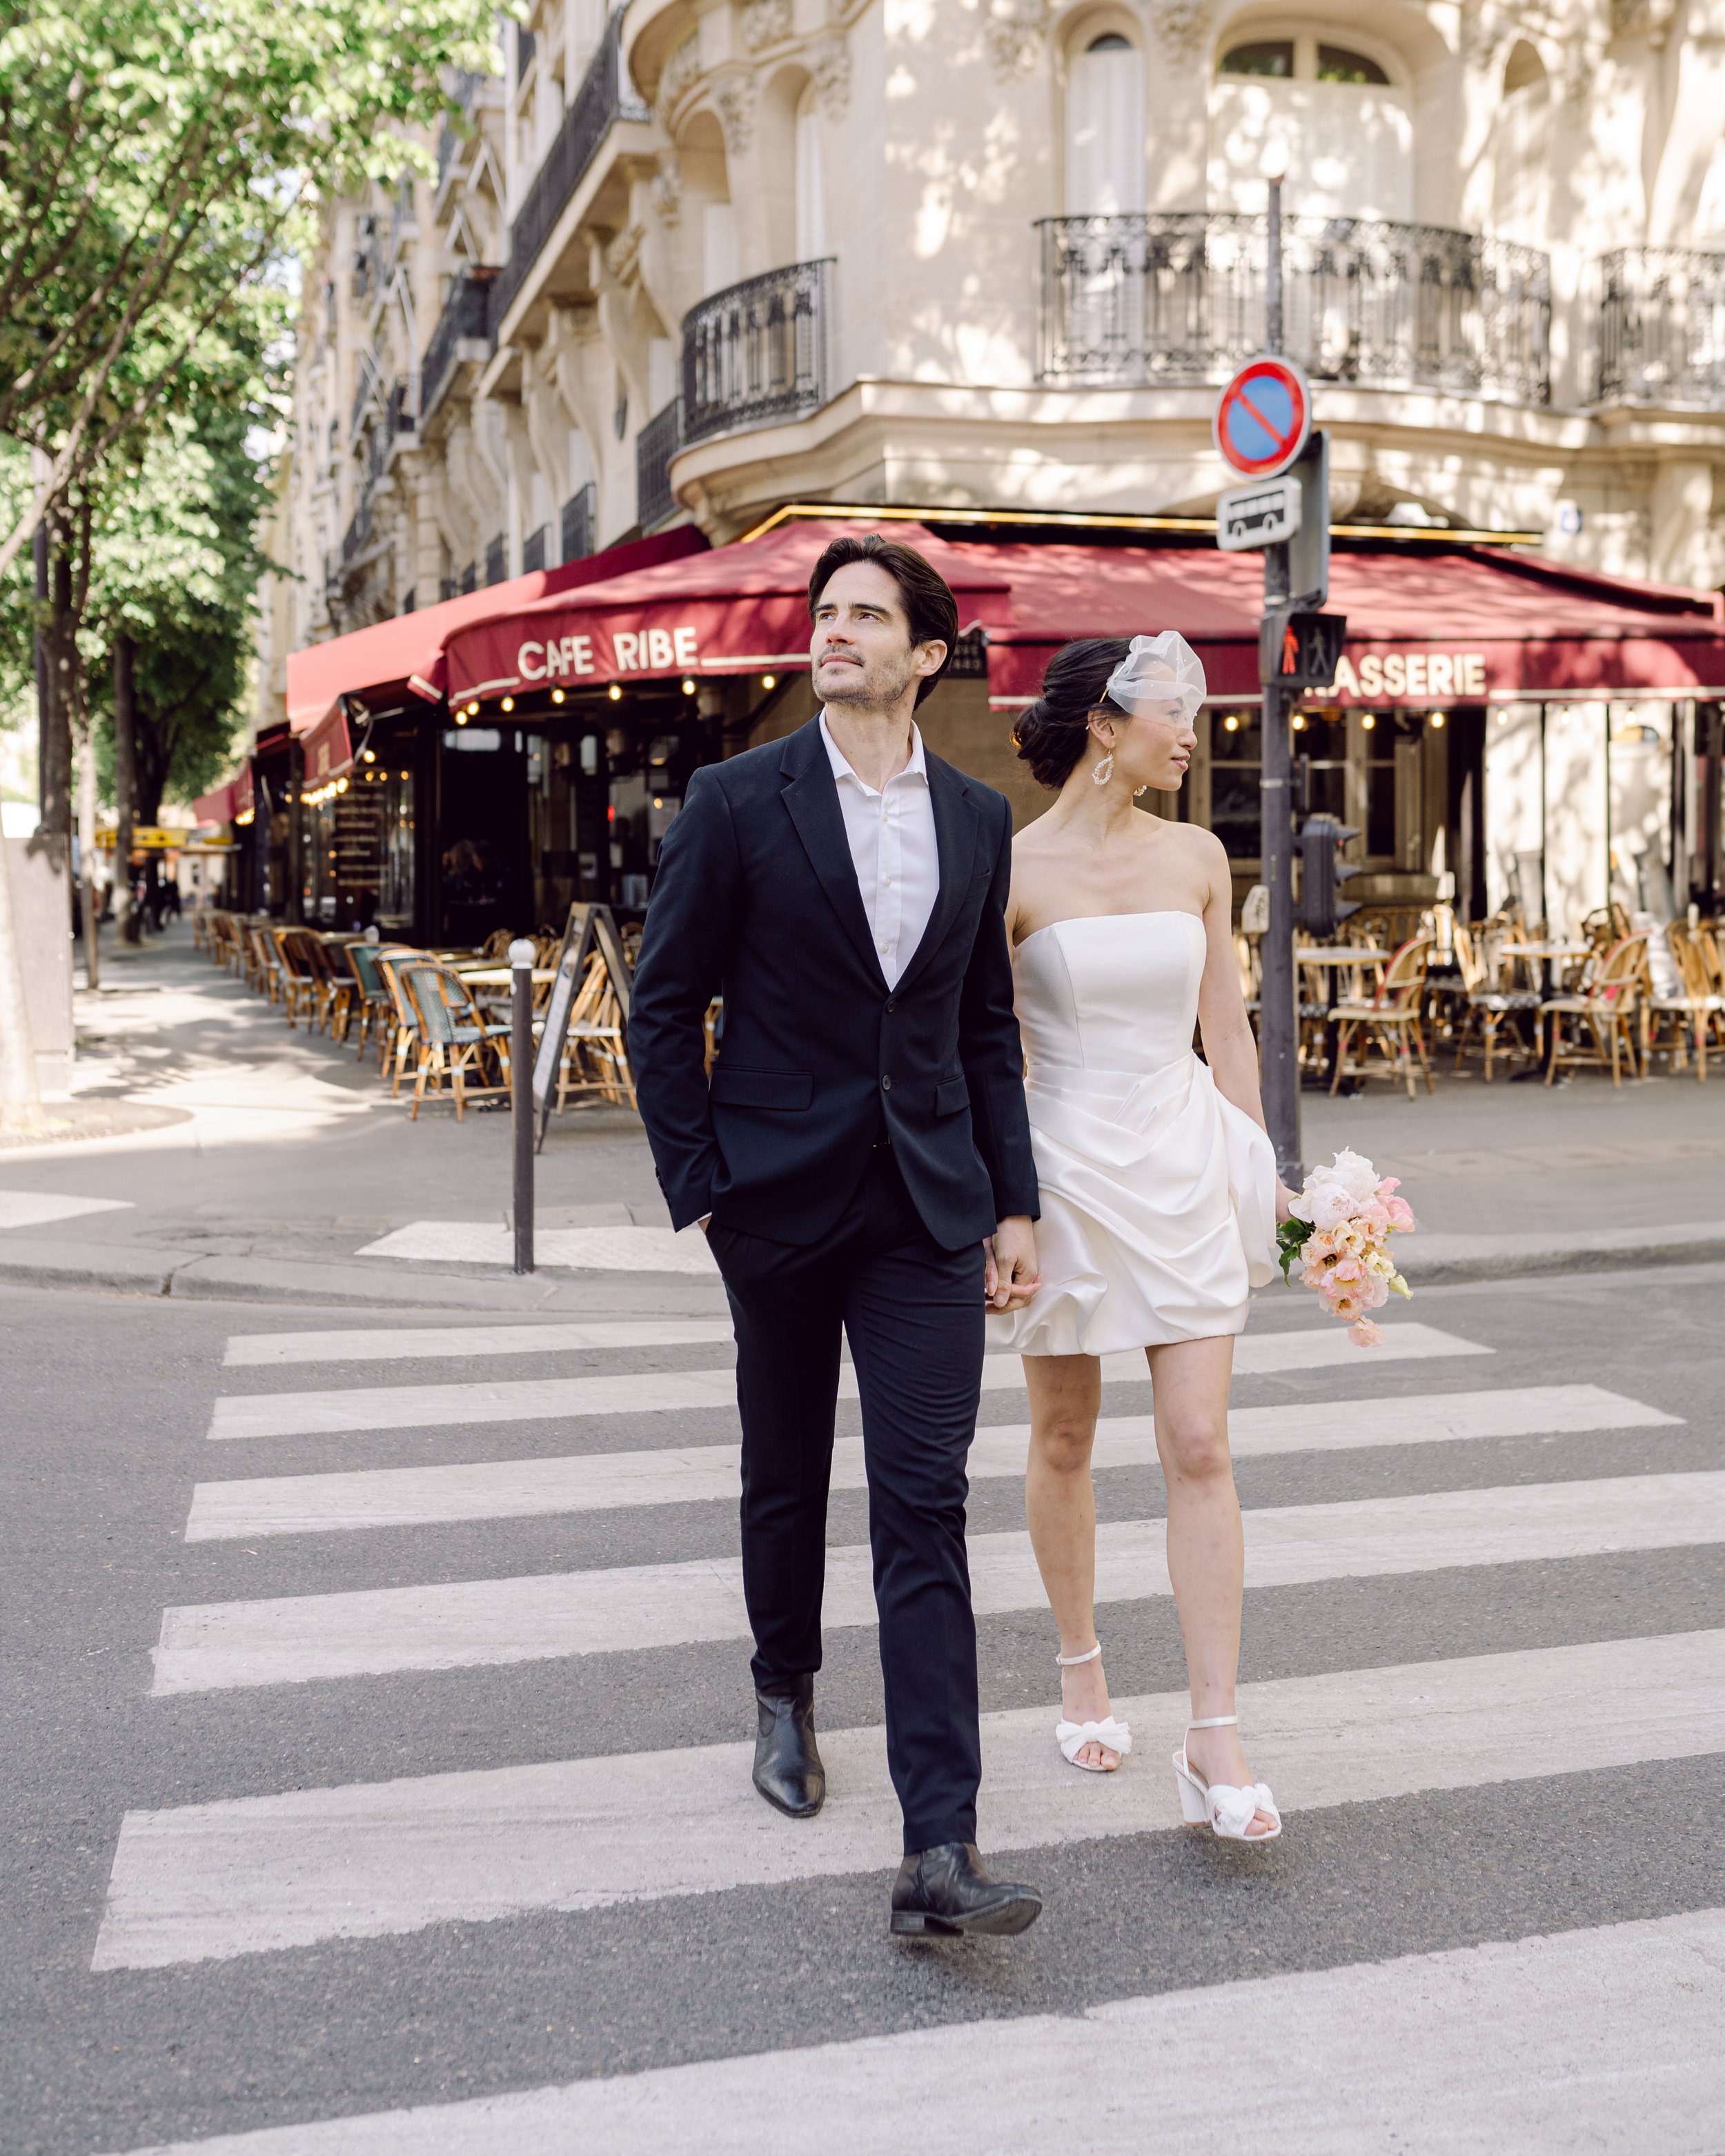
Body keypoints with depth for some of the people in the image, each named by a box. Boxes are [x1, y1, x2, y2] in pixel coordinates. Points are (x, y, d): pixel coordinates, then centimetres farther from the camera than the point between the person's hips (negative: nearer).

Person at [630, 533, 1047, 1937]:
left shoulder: (978, 819, 7)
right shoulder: (738, 802, -4)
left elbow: (988, 1024, 12)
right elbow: (665, 1004, -1)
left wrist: (1014, 1202, 7)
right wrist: (696, 1185, -5)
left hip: (928, 1209, 2)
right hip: (780, 1193, -1)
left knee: (926, 1508, -6)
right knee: (788, 1476, 15)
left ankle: (940, 1851, -7)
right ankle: (787, 1696, 43)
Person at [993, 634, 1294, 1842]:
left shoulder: (1197, 857, 6)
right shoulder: (1014, 867, -7)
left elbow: (1226, 1026, 11)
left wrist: (1259, 1171, 9)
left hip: (1186, 1165, 3)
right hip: (1068, 1167, -3)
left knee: (1202, 1450, -3)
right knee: (1065, 1439, 11)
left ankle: (1216, 1738, 0)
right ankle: (1082, 1671, 32)